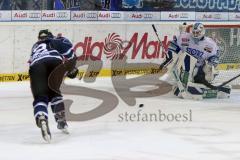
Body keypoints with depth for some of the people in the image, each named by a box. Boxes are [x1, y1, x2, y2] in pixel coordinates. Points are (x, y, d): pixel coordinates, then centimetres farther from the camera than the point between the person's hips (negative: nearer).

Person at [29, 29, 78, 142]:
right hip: (55, 62, 0)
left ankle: (42, 120, -37)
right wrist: (71, 68, 17)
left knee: (40, 98, -7)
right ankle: (61, 121, 23)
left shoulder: (36, 46, 45)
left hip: (36, 65, 0)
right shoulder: (57, 41, 34)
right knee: (54, 92, 26)